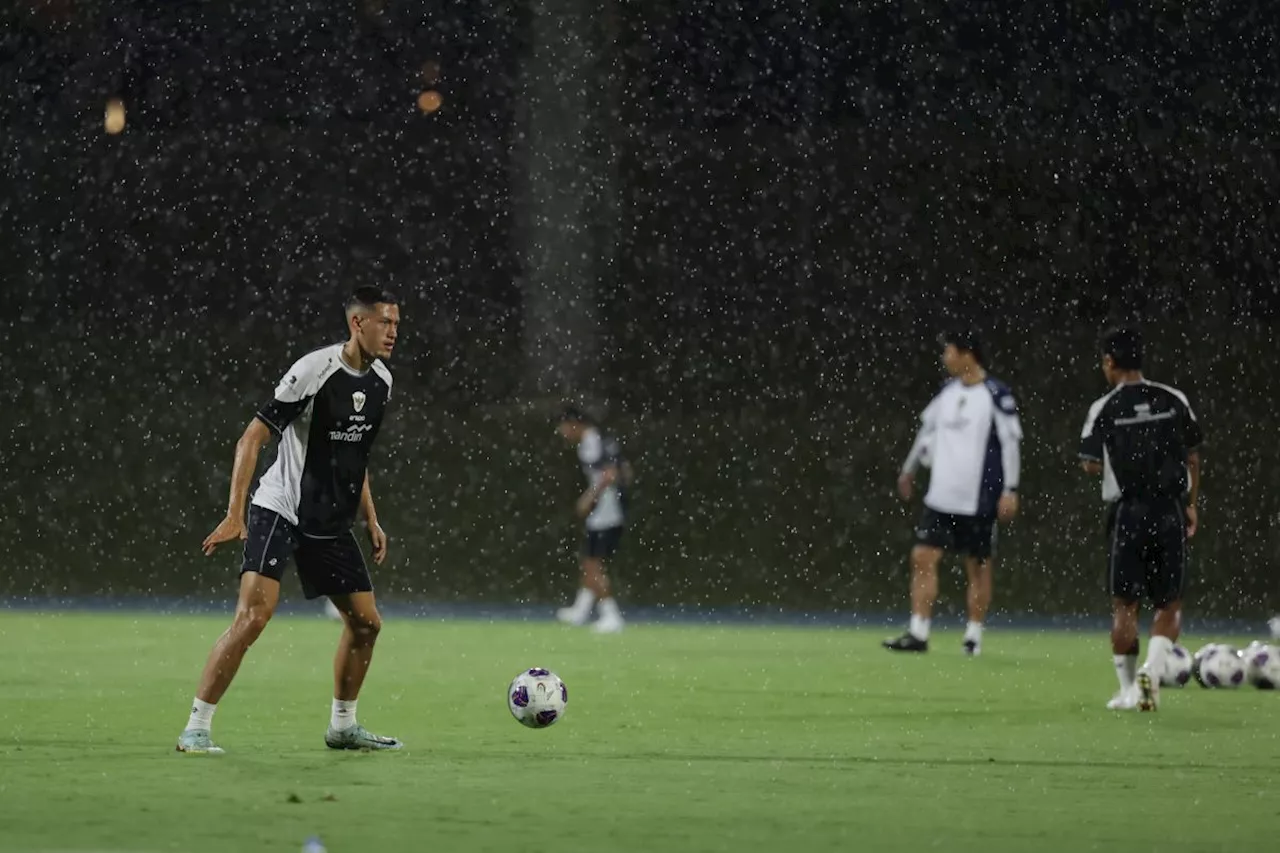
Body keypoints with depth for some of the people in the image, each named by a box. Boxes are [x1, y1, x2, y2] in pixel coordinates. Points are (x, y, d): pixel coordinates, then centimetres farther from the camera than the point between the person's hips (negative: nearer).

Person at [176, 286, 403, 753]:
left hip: (332, 523, 8)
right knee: (253, 615, -21)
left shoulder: (380, 382, 6)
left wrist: (371, 520, 18)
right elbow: (252, 438, -18)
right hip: (279, 512, -8)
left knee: (366, 623, 9)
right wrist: (235, 515, -23)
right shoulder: (314, 370, -18)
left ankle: (342, 726, 28)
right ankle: (196, 728, -17)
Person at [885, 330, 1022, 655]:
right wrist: (909, 470, 31)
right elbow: (928, 429, 23)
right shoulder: (947, 391, 10)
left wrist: (1010, 489, -12)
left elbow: (1012, 442, -8)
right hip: (941, 496, 6)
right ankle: (918, 634, -2)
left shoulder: (996, 394, -9)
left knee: (978, 566, 4)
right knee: (923, 558, -3)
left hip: (978, 501, -6)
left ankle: (974, 635, 12)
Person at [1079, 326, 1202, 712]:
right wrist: (1191, 504, 15)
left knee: (1124, 604, 9)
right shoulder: (1174, 401, 1)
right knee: (1170, 604, 8)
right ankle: (1151, 669, -15)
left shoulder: (1105, 409, -6)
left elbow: (1091, 465, -3)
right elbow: (1193, 458, 5)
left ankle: (1128, 689, 10)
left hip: (1128, 512, -1)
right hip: (1170, 510, 1)